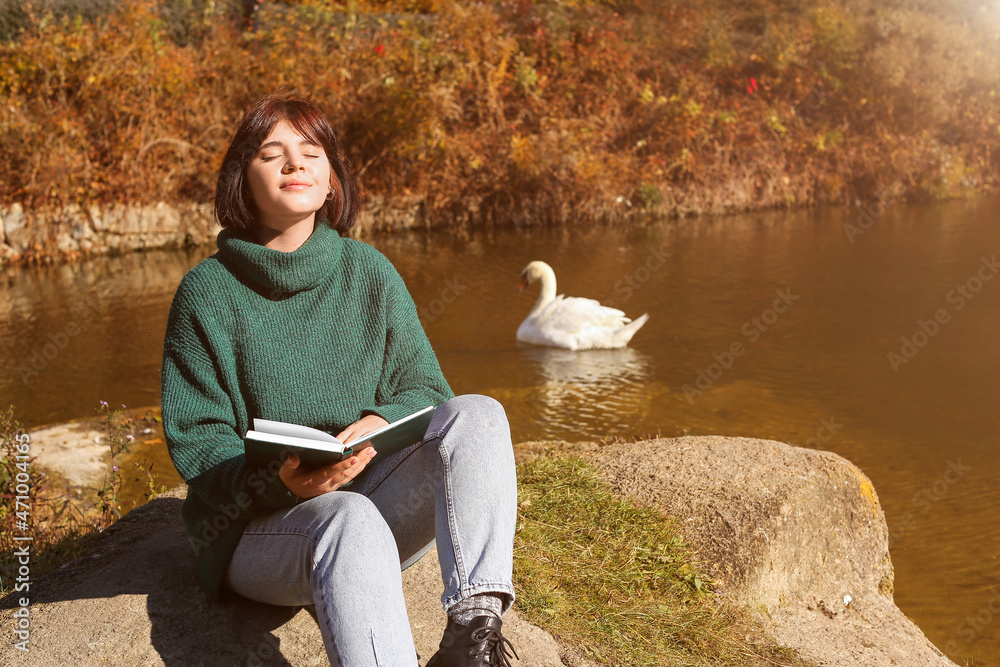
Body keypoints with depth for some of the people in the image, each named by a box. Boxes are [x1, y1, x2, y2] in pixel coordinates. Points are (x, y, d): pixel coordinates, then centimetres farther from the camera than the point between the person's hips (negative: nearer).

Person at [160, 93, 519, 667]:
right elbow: (195, 441, -5)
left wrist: (380, 423, -18)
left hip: (378, 499, 4)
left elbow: (426, 390, 6)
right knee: (350, 520, -37)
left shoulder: (369, 271, 5)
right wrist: (278, 480, -26)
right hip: (259, 526, -3)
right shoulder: (208, 292, -4)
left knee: (476, 413, -21)